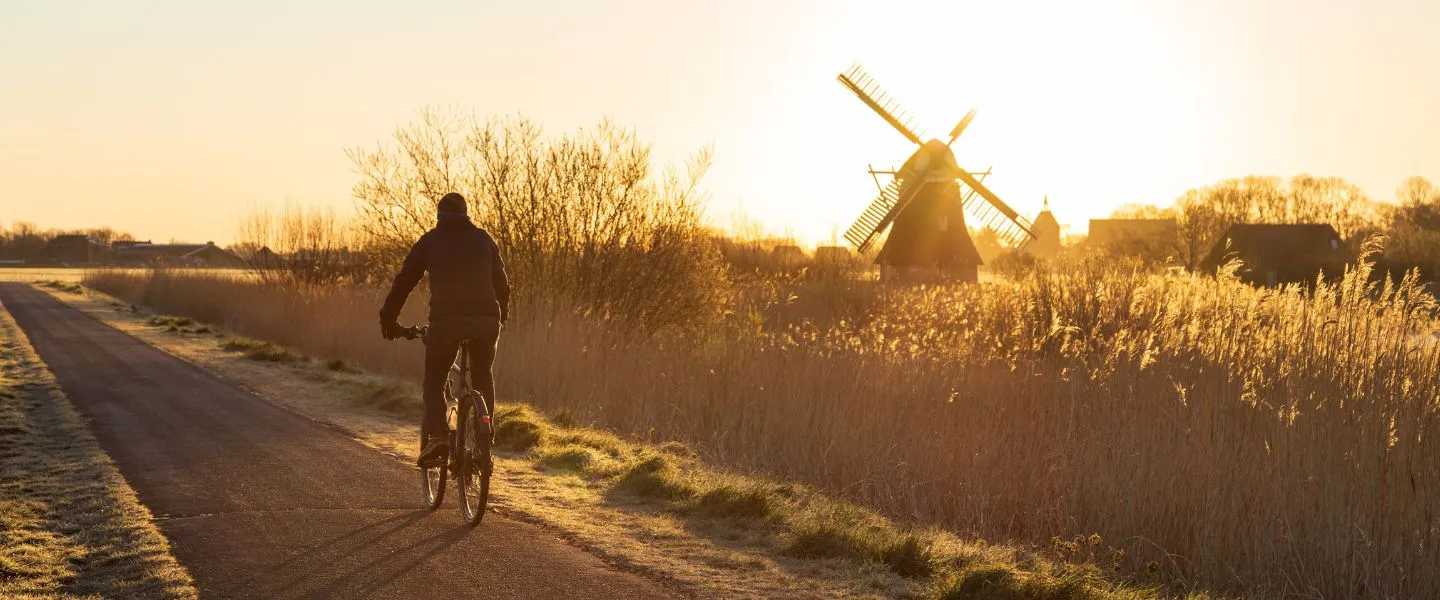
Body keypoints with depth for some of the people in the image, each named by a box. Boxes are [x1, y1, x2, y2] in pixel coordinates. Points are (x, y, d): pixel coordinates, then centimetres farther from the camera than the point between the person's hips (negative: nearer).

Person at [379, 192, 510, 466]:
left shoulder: (430, 241, 12)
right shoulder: (484, 239, 18)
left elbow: (404, 282, 13)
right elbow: (502, 282, 23)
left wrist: (388, 320, 21)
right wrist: (503, 314, 39)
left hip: (446, 320, -2)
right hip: (486, 320, 2)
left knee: (434, 382, 12)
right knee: (483, 379, 22)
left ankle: (437, 436, -10)